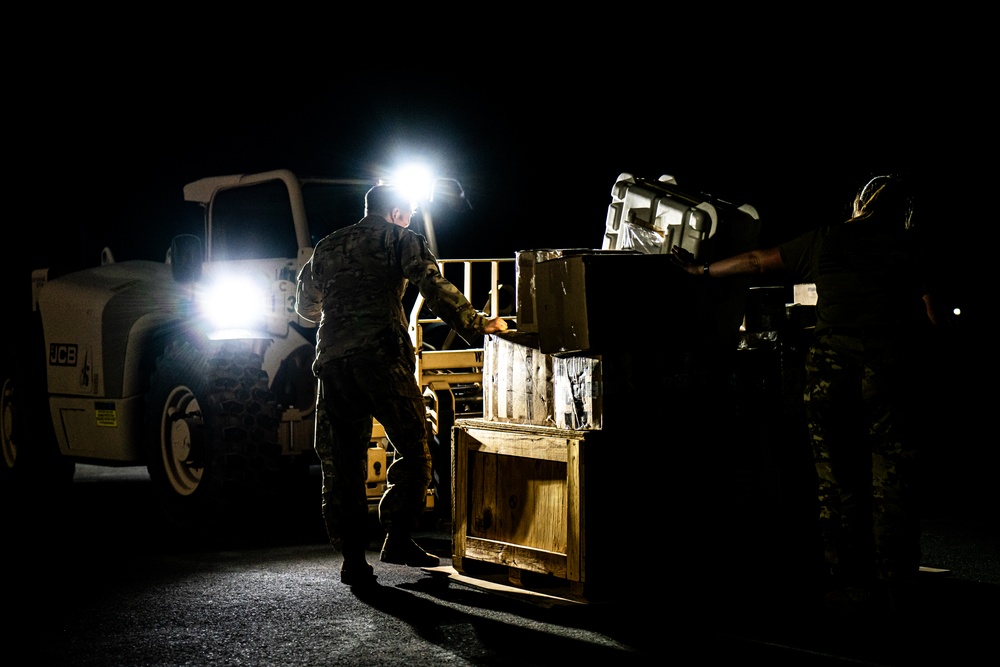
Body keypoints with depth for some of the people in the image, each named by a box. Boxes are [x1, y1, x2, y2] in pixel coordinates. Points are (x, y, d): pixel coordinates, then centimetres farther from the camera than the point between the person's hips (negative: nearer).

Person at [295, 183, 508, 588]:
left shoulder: (326, 247, 25)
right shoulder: (400, 239, 10)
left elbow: (305, 304, 36)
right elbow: (435, 289, -2)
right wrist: (478, 325, 4)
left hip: (331, 359, 5)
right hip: (381, 356, -5)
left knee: (341, 464, 5)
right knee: (413, 449, 6)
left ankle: (352, 558, 2)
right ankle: (397, 537, -2)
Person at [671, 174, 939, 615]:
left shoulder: (825, 240, 15)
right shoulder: (905, 246, 12)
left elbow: (756, 261, 23)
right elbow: (931, 317, 8)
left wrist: (703, 270, 36)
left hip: (830, 360, 1)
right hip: (888, 361, -1)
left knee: (836, 478, 8)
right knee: (891, 478, 5)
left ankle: (848, 582, 10)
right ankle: (893, 583, 7)